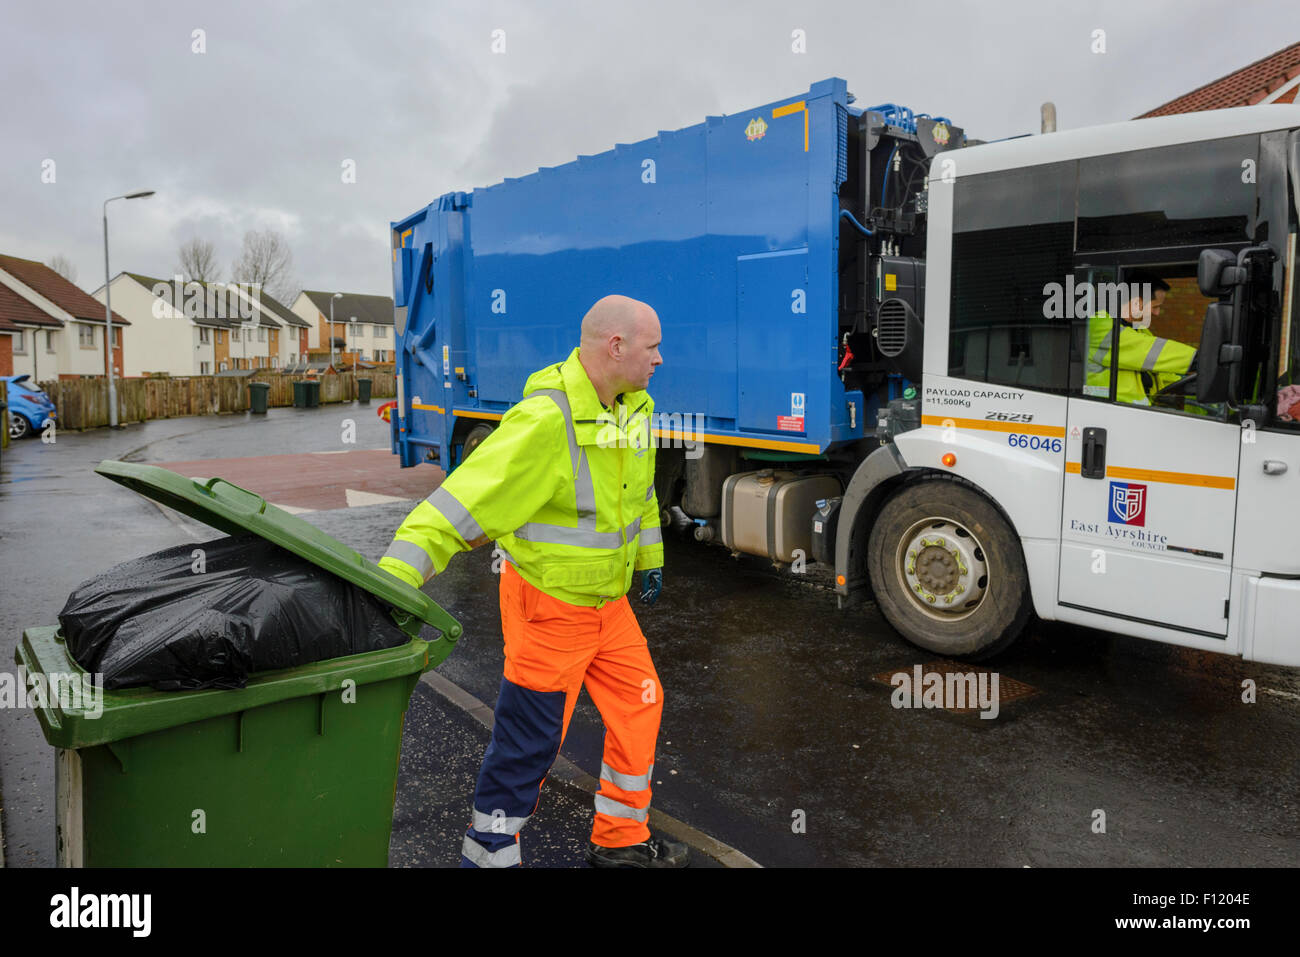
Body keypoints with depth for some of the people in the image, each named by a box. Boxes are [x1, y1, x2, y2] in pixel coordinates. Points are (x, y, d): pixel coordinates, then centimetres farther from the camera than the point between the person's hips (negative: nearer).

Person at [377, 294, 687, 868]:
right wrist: (393, 575, -34)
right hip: (549, 607, -8)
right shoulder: (545, 420, -26)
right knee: (527, 745, 2)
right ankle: (487, 856, 26)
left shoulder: (635, 407, 2)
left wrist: (649, 560, 25)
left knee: (640, 704, 17)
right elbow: (466, 497, -29)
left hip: (608, 597, 9)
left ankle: (620, 840, 37)